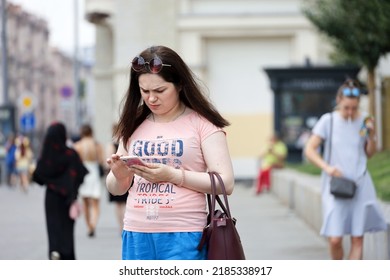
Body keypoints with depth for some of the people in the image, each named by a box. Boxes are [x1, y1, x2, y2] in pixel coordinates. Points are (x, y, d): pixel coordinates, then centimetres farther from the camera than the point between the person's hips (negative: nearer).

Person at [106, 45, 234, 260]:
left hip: (183, 237, -4)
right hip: (136, 236, 5)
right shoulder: (134, 125, 12)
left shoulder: (202, 124, -1)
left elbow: (225, 183, -7)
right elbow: (115, 189, 17)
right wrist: (119, 175, -7)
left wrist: (172, 175, -17)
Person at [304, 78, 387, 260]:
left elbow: (370, 154, 12)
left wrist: (371, 136, -7)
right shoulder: (328, 120, -4)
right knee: (335, 240, -9)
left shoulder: (364, 120, 2)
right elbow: (309, 150, -2)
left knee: (357, 239, -1)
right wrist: (326, 167, -18)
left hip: (360, 185, 2)